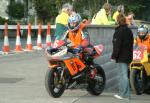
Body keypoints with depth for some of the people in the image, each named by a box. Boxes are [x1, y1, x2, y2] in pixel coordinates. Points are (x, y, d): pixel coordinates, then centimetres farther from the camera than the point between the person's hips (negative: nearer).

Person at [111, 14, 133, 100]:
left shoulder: (119, 31, -13)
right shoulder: (129, 31, 13)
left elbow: (117, 45, -17)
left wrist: (114, 56, -13)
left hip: (121, 57, -8)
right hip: (128, 56, 8)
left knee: (123, 75, -7)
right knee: (125, 75, 14)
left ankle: (124, 94, -7)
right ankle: (126, 94, 17)